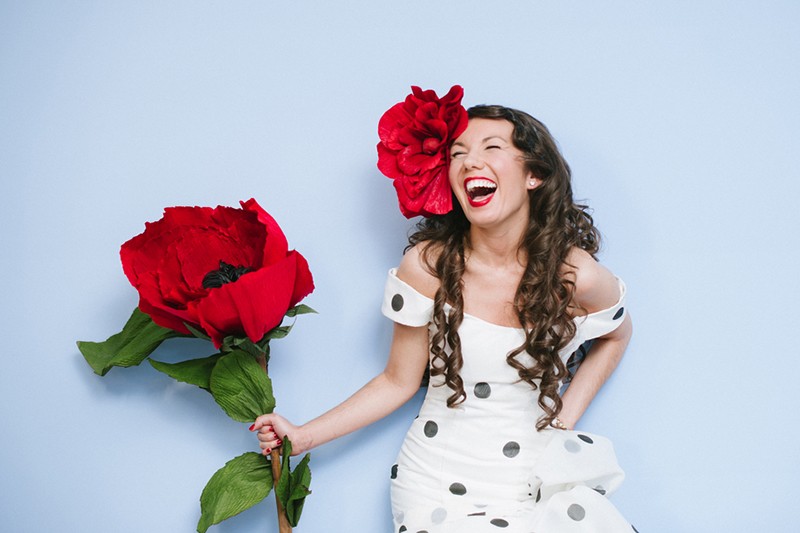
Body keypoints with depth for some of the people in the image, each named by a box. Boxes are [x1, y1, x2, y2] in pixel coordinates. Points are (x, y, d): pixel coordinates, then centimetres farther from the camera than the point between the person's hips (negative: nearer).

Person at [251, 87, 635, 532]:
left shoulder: (576, 275, -9)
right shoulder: (428, 265, -10)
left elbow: (616, 335, 13)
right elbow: (399, 382, -2)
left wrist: (566, 418, 3)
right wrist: (302, 437, -9)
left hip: (540, 480, 2)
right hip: (440, 486, -1)